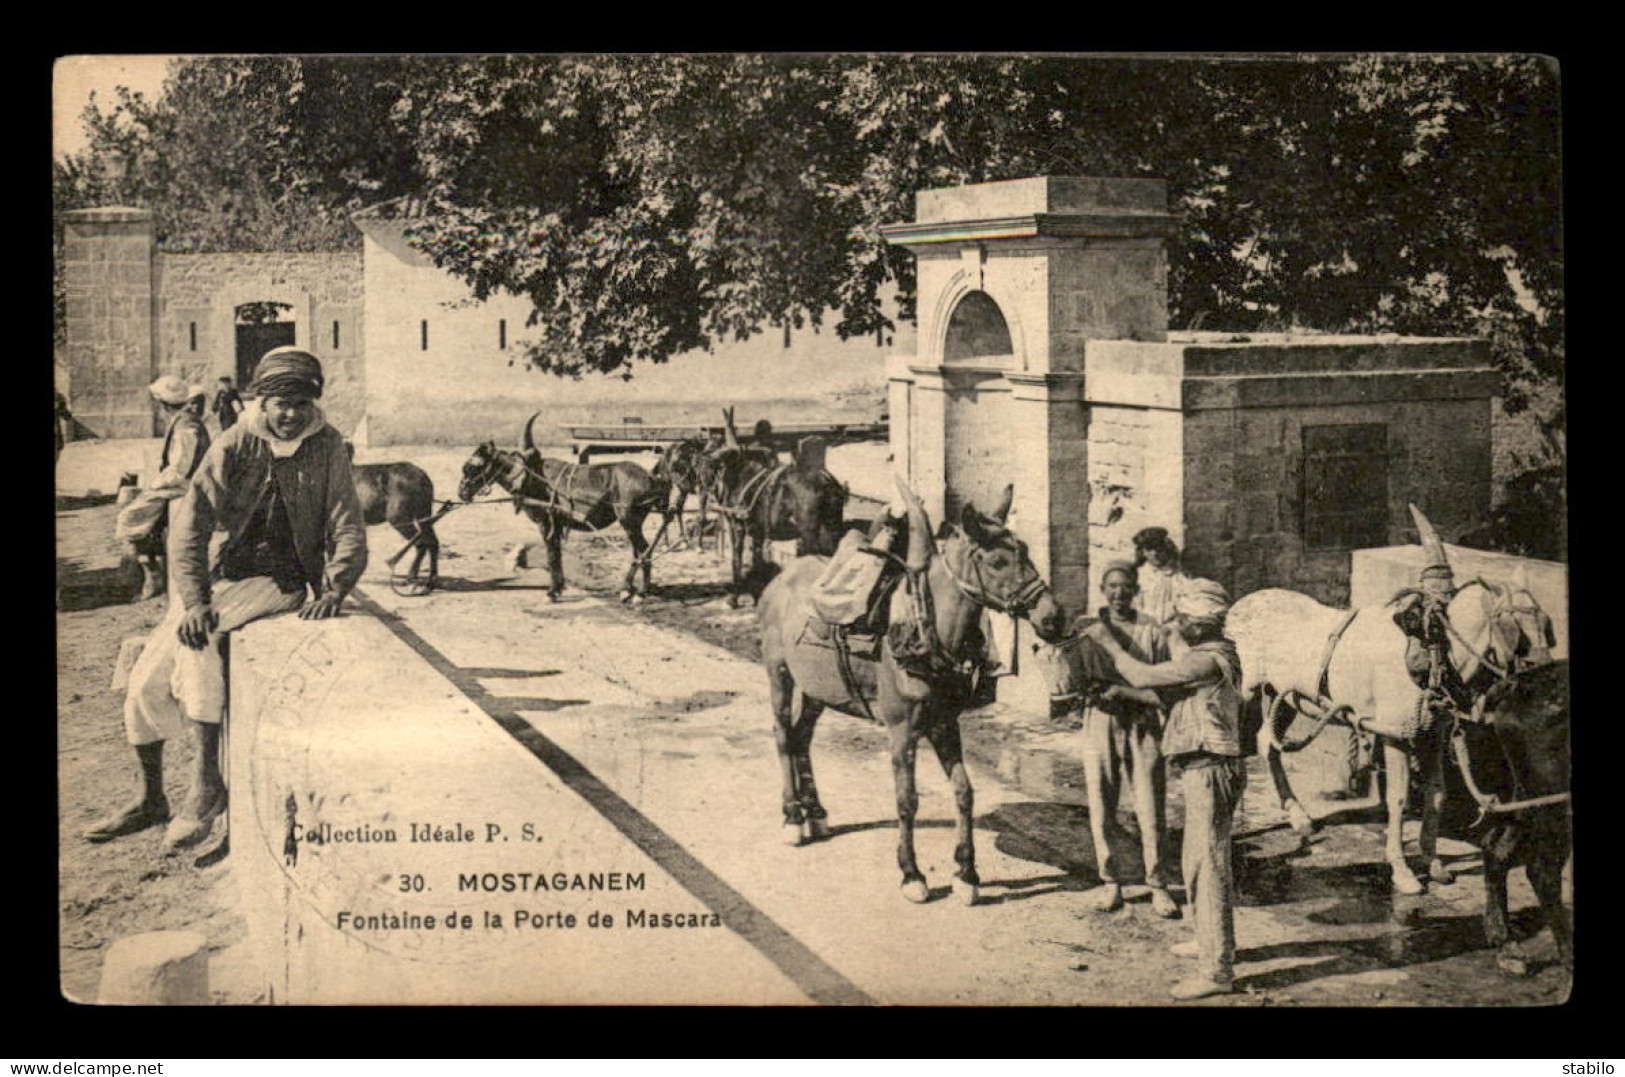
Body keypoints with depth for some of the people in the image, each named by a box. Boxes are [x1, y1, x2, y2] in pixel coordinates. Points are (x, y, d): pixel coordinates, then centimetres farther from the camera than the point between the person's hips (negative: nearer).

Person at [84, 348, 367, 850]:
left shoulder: (326, 448, -4)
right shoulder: (234, 447, -3)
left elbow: (348, 532, -2)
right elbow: (189, 527, -8)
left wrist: (333, 590, -20)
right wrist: (195, 600, -21)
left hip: (283, 582, -3)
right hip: (226, 574, 3)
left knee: (198, 639, -31)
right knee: (147, 679, -8)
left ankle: (207, 782, -25)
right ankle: (150, 799, 12)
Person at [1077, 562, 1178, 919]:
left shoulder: (1153, 632, 5)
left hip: (1143, 724, -1)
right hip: (1101, 720, 1)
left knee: (1151, 811, -2)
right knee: (1101, 809, 3)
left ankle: (1157, 886, 8)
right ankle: (1110, 882, 16)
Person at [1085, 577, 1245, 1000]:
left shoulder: (1210, 660, -19)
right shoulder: (1207, 657, 14)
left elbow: (1143, 676, -20)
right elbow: (1171, 695, 24)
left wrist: (1107, 641, -9)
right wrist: (1123, 692, 18)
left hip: (1210, 772, -11)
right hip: (1203, 773, 11)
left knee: (1208, 865, -9)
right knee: (1200, 861, 22)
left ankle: (1216, 969, -8)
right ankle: (1211, 941, 37)